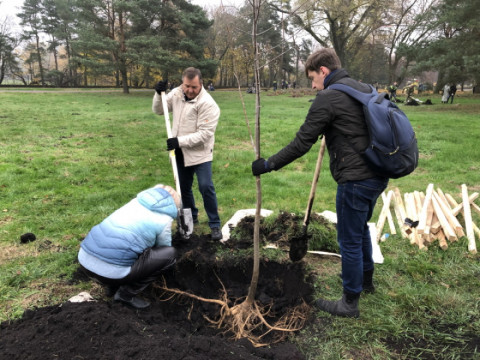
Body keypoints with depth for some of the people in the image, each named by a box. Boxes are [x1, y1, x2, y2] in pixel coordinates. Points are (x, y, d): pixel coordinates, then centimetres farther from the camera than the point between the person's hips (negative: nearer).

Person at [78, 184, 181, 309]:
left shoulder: (137, 201, 18)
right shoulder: (164, 219, 2)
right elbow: (164, 247, 21)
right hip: (111, 271, -7)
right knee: (170, 254, 4)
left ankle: (112, 285, 22)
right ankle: (127, 293, 8)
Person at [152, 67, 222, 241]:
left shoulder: (208, 104, -20)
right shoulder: (176, 93, -1)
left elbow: (205, 133, -24)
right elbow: (159, 110, 10)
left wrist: (180, 141, -28)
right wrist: (159, 94, -9)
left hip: (200, 153, -6)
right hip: (181, 152, 6)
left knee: (206, 187, -11)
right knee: (183, 187, 16)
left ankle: (215, 224, 5)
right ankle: (191, 217, 37)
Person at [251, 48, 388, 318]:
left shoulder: (328, 98, -14)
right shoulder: (365, 89, 13)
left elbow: (302, 143, -16)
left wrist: (268, 165, -7)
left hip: (356, 179, -9)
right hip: (378, 175, 9)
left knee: (350, 240, 5)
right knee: (361, 228, 27)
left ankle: (350, 303, 22)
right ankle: (366, 279, 47)